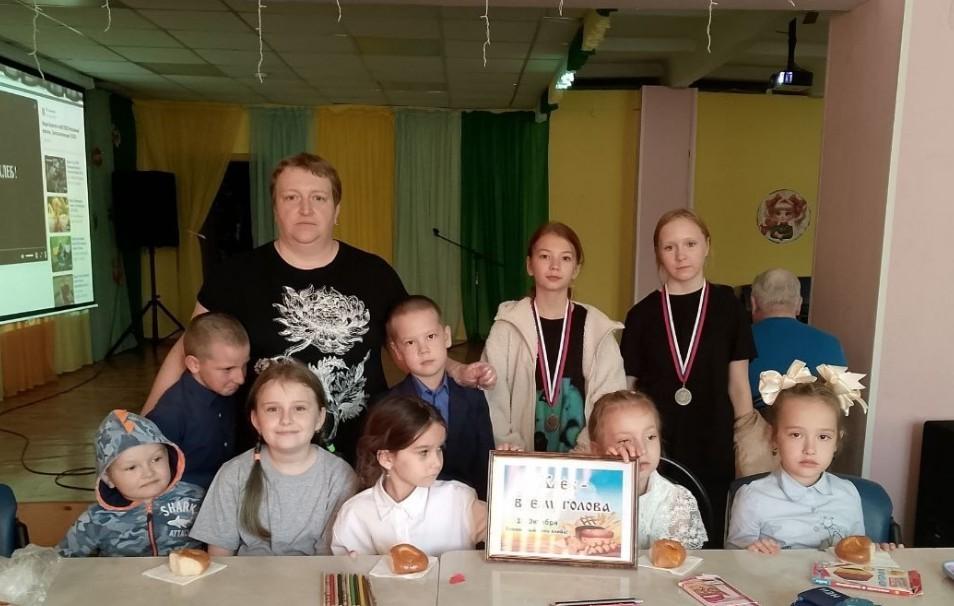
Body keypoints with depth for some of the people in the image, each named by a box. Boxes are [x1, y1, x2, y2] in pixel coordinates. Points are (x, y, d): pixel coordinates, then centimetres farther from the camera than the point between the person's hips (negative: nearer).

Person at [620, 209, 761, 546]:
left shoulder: (727, 305, 1)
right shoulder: (642, 314, 1)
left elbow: (738, 384, 5)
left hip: (713, 448, 0)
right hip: (655, 447, 0)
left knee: (710, 542, 8)